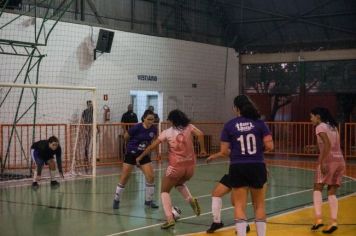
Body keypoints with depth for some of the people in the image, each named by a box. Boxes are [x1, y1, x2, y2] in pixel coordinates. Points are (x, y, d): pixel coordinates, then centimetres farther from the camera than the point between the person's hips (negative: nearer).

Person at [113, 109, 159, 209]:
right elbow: (126, 136, -4)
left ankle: (149, 200, 9)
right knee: (124, 178, 0)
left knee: (151, 176, -8)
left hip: (144, 155, 4)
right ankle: (116, 200, 17)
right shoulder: (136, 128, -21)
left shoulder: (153, 129, -8)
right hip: (131, 154, -3)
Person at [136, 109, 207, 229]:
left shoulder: (167, 132, 2)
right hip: (190, 165, 4)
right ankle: (192, 200, 5)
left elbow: (152, 146, 5)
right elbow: (200, 134, -13)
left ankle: (170, 218, -7)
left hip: (176, 166, -4)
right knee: (179, 183, 33)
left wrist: (140, 157, 15)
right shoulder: (189, 127, 6)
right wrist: (202, 149, -2)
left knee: (164, 191, 13)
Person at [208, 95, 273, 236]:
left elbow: (224, 151, -3)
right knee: (259, 205, 14)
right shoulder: (259, 123, 0)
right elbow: (269, 146, -6)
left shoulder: (229, 125, -2)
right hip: (257, 167, 1)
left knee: (240, 206, 5)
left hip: (237, 168, -1)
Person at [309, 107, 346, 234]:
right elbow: (334, 145, 17)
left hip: (329, 160, -7)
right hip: (340, 161, 7)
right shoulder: (333, 126, 20)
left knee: (317, 189, 3)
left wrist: (322, 162, -20)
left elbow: (327, 145, -17)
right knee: (332, 192, 9)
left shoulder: (320, 127, -4)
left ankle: (318, 218, -8)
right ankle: (333, 222, 1)